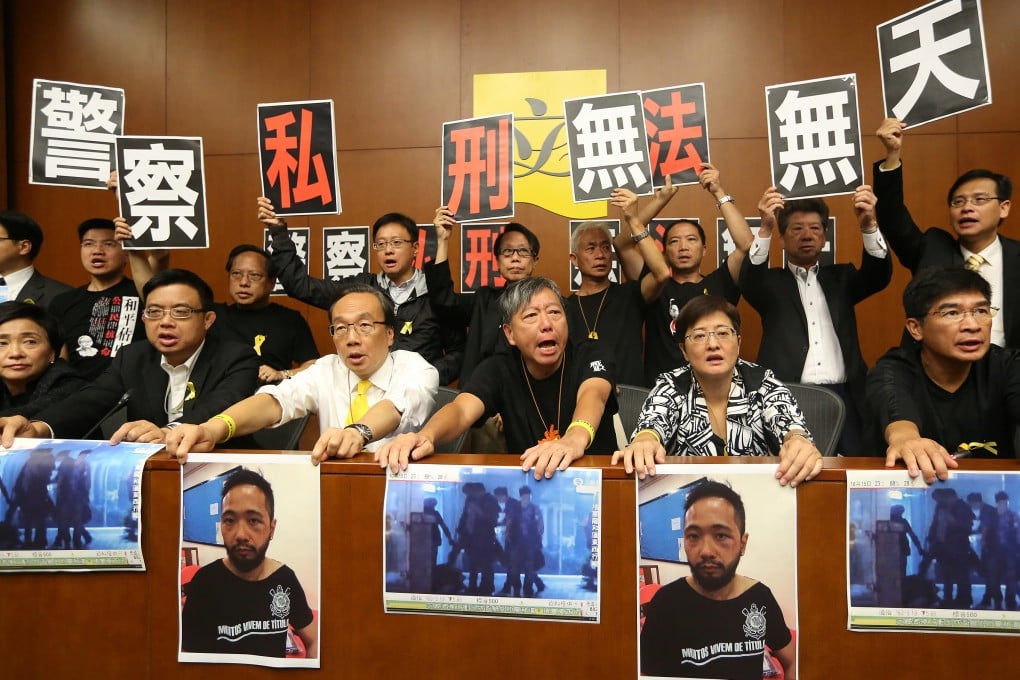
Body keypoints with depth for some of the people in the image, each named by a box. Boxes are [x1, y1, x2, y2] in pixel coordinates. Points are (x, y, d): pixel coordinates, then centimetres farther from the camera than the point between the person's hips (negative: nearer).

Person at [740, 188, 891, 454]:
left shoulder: (840, 277, 20)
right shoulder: (771, 282, 12)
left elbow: (879, 274, 3)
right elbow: (748, 281, -9)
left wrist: (868, 225, -16)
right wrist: (766, 228, -24)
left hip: (843, 396, 3)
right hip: (788, 397, -2)